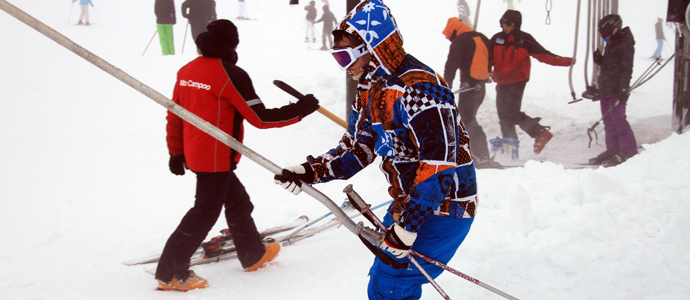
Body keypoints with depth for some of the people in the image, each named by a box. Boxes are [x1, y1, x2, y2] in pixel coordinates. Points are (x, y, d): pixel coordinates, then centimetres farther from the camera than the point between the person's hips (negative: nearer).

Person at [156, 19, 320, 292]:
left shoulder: (186, 71, 5)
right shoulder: (231, 75, -18)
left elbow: (174, 116, 11)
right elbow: (260, 118, -15)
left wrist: (176, 152, 20)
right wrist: (299, 110, -6)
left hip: (193, 154, 9)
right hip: (216, 159, -9)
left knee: (237, 201, 22)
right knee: (204, 213, 1)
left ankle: (254, 254, 37)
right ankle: (171, 274, 6)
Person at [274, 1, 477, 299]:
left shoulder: (418, 89, -26)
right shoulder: (369, 90, 5)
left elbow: (440, 164, -30)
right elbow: (357, 148, 11)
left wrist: (407, 225, -27)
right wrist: (311, 171, -5)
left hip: (442, 208, -9)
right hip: (407, 204, 10)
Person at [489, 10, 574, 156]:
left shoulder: (525, 40, -4)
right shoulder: (497, 39, 6)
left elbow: (543, 55, -3)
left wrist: (564, 61, -12)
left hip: (517, 81, -5)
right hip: (501, 82, 5)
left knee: (512, 112, -15)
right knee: (503, 115, 5)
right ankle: (510, 147, 16)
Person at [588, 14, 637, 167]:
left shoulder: (625, 45, -12)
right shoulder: (611, 45, 17)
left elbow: (627, 69, -16)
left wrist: (623, 89, -21)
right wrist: (599, 59, 5)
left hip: (617, 91, -10)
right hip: (605, 90, 10)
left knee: (618, 120, -10)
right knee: (609, 121, 13)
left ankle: (629, 152, -5)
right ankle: (613, 150, 20)